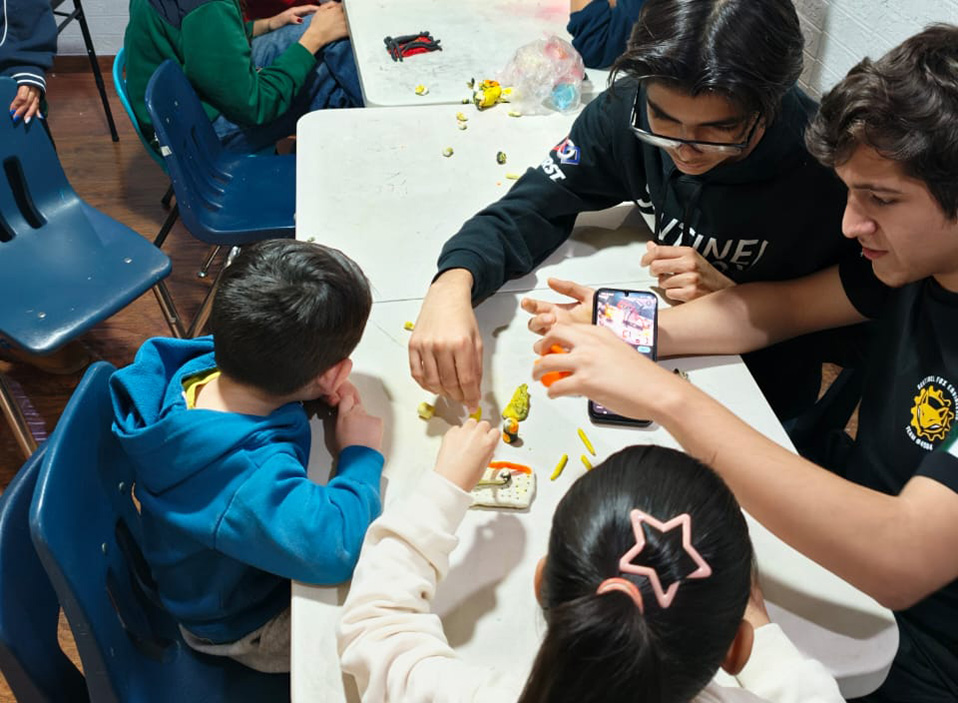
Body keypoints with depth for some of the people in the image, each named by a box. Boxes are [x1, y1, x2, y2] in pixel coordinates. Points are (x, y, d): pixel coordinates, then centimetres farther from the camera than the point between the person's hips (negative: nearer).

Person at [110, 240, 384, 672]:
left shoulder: (202, 364, -22)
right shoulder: (252, 475, -47)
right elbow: (336, 547, -56)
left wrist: (324, 390, -17)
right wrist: (361, 456, -36)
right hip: (243, 627, -7)